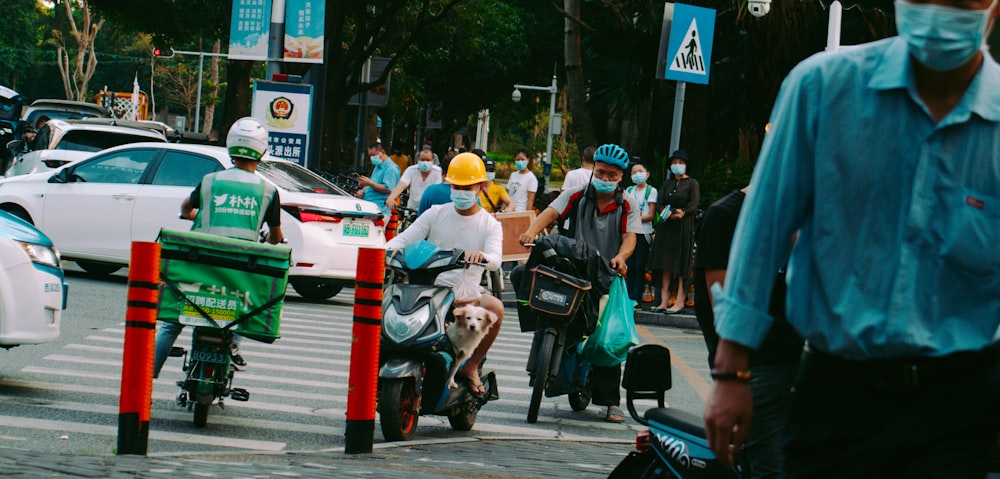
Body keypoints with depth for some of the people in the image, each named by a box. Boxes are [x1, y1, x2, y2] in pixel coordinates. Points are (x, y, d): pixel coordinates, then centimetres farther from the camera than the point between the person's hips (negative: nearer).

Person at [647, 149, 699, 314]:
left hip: (684, 227, -5)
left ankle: (680, 302, -8)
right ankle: (664, 302, -1)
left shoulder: (692, 183, 3)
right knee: (665, 265, -1)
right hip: (666, 227, 5)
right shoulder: (666, 184, 17)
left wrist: (682, 213, -23)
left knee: (682, 264, -8)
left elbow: (693, 206, -7)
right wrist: (666, 212, -15)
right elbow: (659, 204, 7)